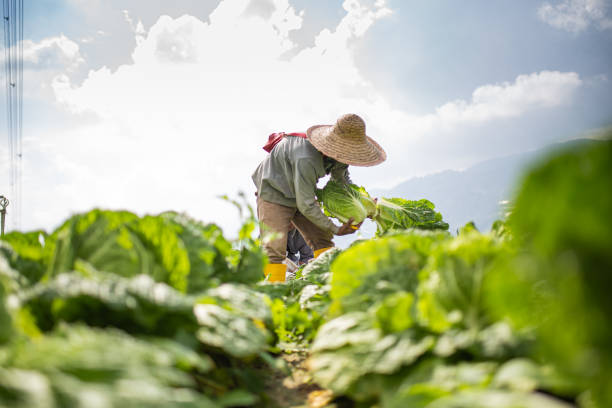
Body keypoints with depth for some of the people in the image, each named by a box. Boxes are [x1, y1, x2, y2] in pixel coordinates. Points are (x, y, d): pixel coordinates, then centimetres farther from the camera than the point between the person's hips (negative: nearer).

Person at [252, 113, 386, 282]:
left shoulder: (337, 154, -13)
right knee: (275, 249, -18)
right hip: (274, 193, -8)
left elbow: (342, 179, 8)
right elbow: (306, 205, -32)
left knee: (322, 239, 0)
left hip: (298, 193, 8)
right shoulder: (306, 160, -40)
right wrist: (335, 228, -23)